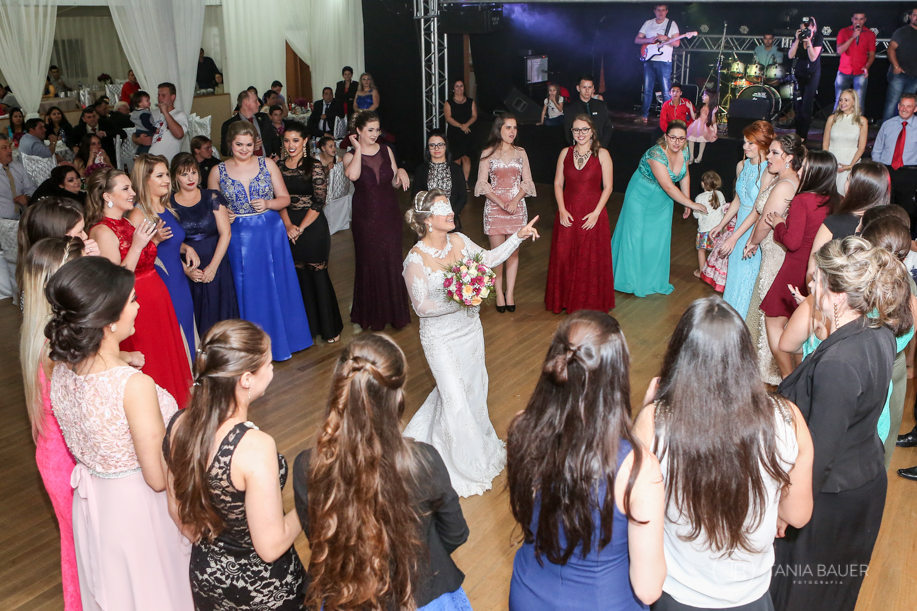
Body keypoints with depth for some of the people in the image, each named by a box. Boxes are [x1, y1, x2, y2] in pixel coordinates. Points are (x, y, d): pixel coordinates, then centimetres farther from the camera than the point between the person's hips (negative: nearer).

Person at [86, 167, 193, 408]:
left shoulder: (127, 223, 9)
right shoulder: (102, 231, -17)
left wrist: (153, 239, 4)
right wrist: (137, 245, -27)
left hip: (156, 301, 9)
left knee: (165, 359, 18)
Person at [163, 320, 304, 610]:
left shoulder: (178, 425, -13)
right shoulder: (254, 447, -33)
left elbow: (178, 512, 2)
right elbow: (271, 547, -25)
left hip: (205, 575, 6)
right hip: (263, 585, -5)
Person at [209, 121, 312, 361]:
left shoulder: (267, 164, 1)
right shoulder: (218, 172, 1)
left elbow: (285, 198, 3)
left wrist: (267, 204, -15)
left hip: (271, 233, 0)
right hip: (239, 239, 0)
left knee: (277, 286, 7)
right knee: (249, 291, 7)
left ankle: (282, 338, 24)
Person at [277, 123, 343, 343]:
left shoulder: (314, 166, -7)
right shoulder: (280, 167, 7)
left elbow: (320, 201, -11)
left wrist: (301, 228, -12)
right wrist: (288, 225, -8)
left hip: (313, 227, -4)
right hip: (289, 228, 5)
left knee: (318, 275, 0)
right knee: (299, 276, 8)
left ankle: (329, 327, 13)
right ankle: (308, 325, 21)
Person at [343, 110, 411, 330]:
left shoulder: (386, 150, 3)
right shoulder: (351, 156, -5)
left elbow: (395, 183, 7)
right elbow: (353, 175, -29)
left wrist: (401, 173, -15)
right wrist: (358, 148, -18)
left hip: (389, 214, 2)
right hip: (365, 217, -2)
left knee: (392, 261, 5)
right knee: (369, 262, 6)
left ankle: (394, 311, 20)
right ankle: (372, 314, 20)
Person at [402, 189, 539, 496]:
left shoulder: (459, 241, -5)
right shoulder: (416, 260, -23)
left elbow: (488, 259, 10)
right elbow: (421, 306, -19)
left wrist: (518, 236, 4)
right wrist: (458, 302, -26)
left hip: (470, 329, 6)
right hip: (440, 337, -6)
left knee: (472, 387, 20)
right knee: (455, 398, 2)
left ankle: (478, 442, 47)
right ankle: (463, 463, 24)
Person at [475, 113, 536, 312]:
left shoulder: (520, 153, 8)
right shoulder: (488, 153, 0)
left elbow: (527, 181, 5)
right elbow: (482, 183, -4)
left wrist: (515, 201, -12)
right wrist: (501, 202, -14)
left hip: (517, 206, 2)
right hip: (494, 206, -2)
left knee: (513, 251, 3)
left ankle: (510, 293, 11)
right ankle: (499, 293, 9)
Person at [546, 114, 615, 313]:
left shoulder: (602, 154, -2)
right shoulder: (565, 153, 7)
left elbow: (608, 187, -4)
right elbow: (558, 184, 7)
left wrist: (596, 212, -13)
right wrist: (562, 210, -5)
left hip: (593, 214, -3)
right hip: (568, 214, 3)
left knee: (592, 259, 1)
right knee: (564, 257, 4)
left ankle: (591, 303, 14)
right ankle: (565, 300, 18)